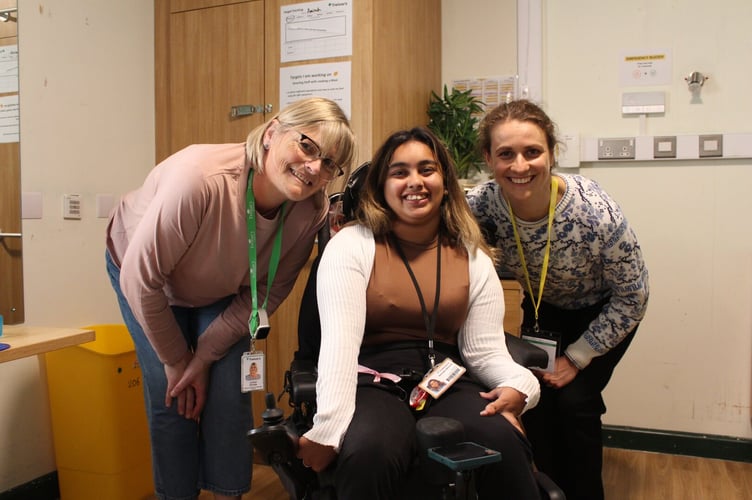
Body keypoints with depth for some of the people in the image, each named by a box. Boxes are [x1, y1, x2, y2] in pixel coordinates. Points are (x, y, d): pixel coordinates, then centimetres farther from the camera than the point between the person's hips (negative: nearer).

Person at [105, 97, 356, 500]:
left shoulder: (311, 211, -28)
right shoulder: (200, 179, -41)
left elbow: (265, 294, -14)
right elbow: (141, 279, -31)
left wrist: (205, 357, -14)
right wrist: (176, 361, -17)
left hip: (220, 290, 3)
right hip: (143, 266, -2)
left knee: (229, 394, -6)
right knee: (170, 397, -6)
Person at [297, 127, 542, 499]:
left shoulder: (474, 257, 10)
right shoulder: (351, 245, -1)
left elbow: (485, 348, 6)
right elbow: (340, 340, -12)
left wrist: (519, 384, -17)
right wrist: (329, 428, -23)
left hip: (448, 384, 4)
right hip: (374, 384, -3)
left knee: (505, 445, -28)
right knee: (369, 454, -37)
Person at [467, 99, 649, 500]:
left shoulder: (597, 213, -36)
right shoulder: (481, 204, -30)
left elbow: (632, 299, -21)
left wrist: (577, 357, -17)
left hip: (605, 312, -3)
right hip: (543, 308, 3)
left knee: (575, 400, -12)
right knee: (537, 396, -6)